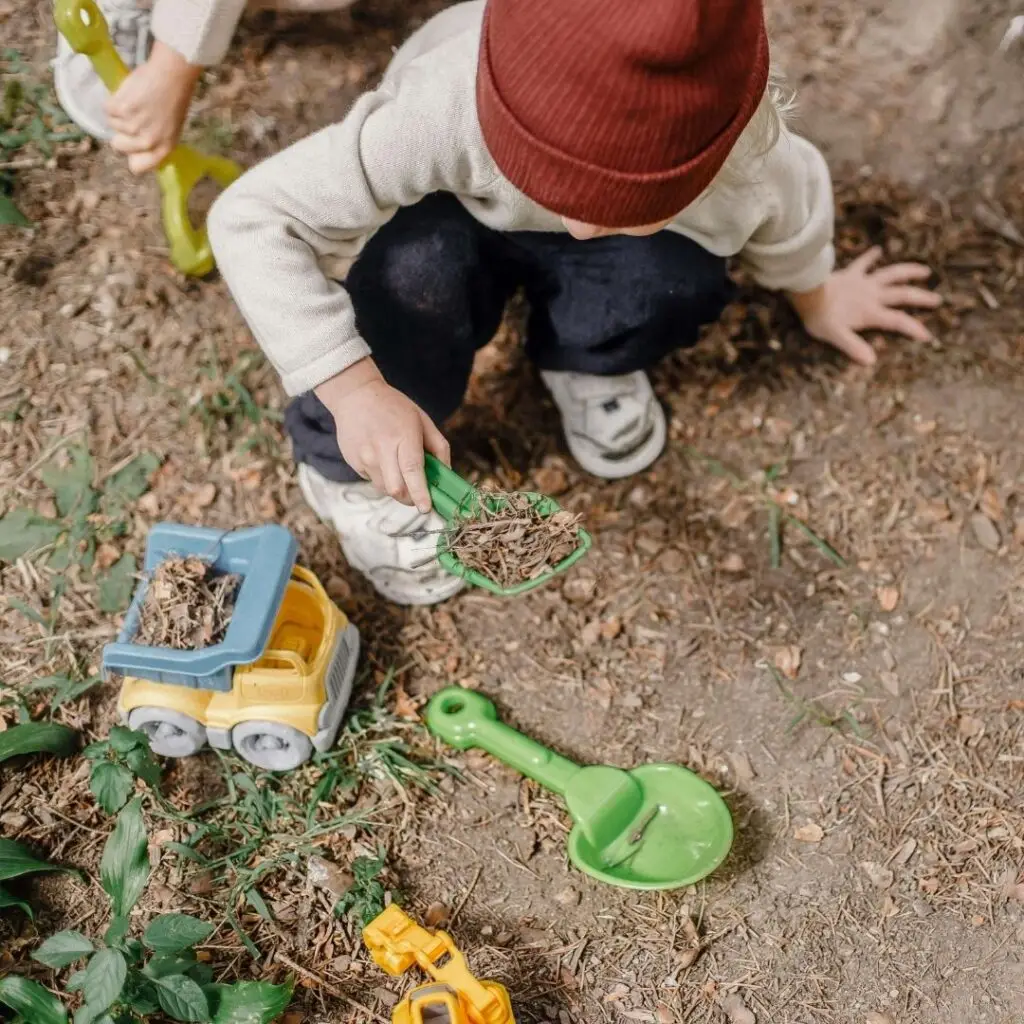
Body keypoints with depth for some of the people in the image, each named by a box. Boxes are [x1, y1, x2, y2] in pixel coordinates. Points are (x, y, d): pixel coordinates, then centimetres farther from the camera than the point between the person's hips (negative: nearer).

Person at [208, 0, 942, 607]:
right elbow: (251, 219, -39)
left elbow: (790, 212, -8)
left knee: (677, 278, -32)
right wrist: (353, 389, -46)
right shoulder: (446, 111, -45)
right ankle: (351, 471, -9)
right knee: (415, 270, -37)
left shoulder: (748, 152, -35)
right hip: (451, 222, -1)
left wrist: (815, 296, 13)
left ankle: (587, 364, 3)